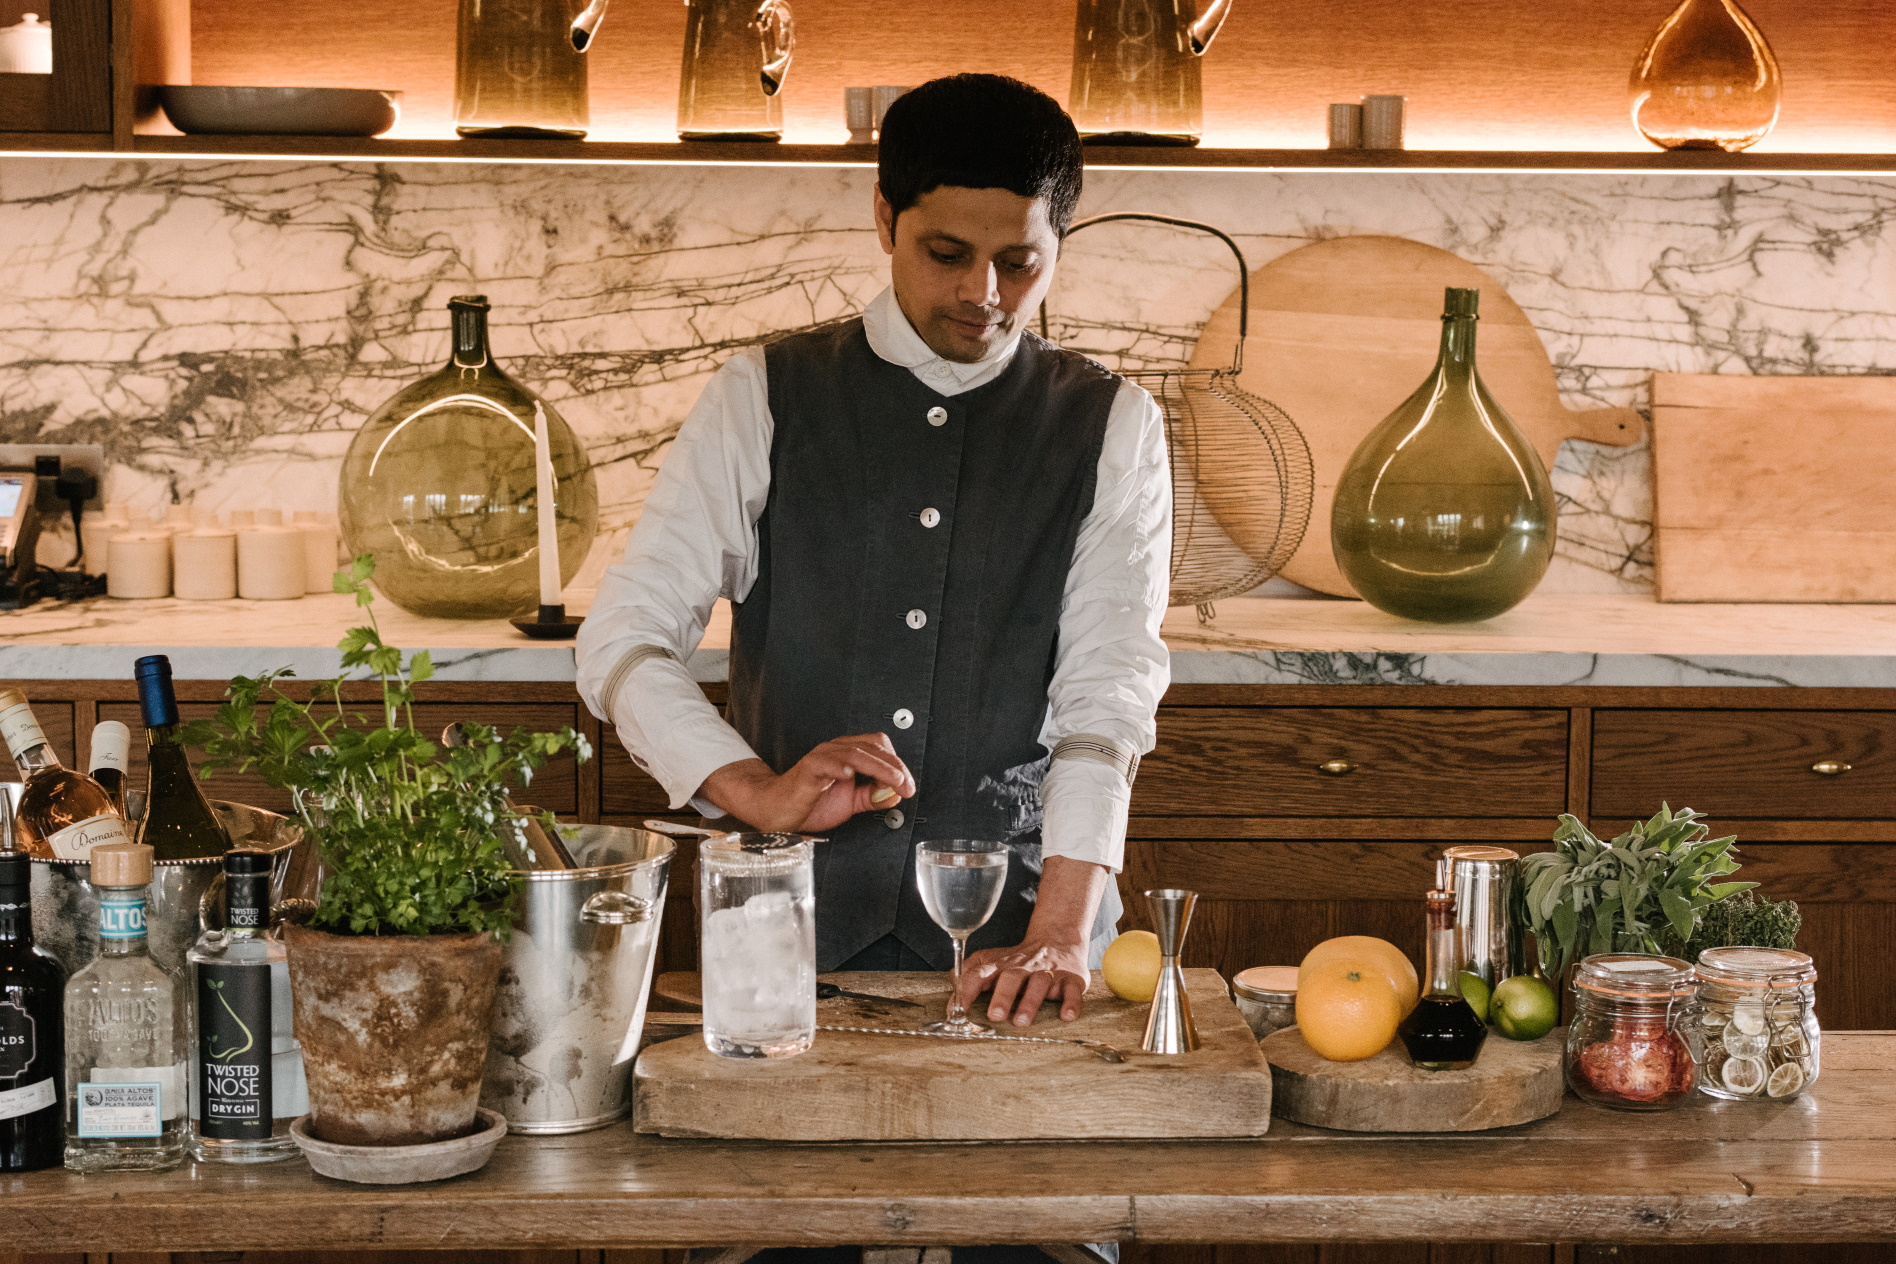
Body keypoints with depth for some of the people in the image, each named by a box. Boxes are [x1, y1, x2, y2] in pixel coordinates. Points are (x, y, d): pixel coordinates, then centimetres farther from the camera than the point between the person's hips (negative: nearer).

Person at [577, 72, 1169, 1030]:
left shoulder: (1110, 428, 7)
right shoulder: (761, 400, 6)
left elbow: (1110, 687, -4)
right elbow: (621, 641, 1)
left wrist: (1060, 931, -17)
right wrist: (759, 793, -16)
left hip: (1017, 929, 0)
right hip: (794, 914, 0)